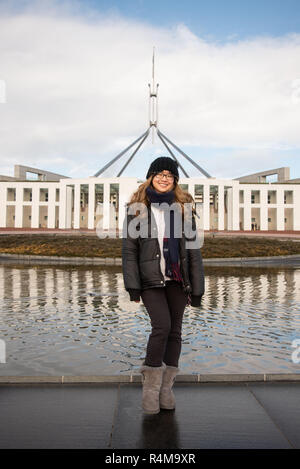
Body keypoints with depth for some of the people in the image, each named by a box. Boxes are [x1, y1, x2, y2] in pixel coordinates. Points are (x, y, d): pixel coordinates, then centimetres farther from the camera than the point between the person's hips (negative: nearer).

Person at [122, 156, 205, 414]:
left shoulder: (183, 208, 7)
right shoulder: (137, 208, 3)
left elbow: (193, 250, 6)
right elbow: (129, 249, 0)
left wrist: (197, 288, 1)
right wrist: (132, 285, -8)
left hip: (177, 279, 3)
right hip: (150, 279, -2)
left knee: (175, 330, 6)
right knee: (162, 325, -16)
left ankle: (166, 387, 21)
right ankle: (150, 385, 2)